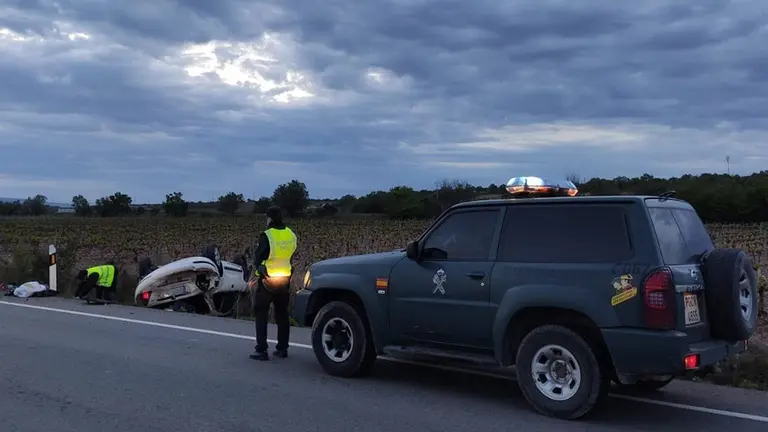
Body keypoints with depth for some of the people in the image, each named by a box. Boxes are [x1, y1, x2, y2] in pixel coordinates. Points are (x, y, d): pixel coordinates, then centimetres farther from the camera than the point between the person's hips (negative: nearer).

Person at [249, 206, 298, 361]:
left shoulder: (267, 236, -17)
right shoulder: (291, 235, 1)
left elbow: (258, 258, -9)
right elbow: (290, 257, 8)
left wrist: (257, 272, 8)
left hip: (267, 280, -5)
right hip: (285, 280, 5)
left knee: (261, 315, 2)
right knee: (282, 315, 15)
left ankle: (261, 350, -1)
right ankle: (282, 348, 19)